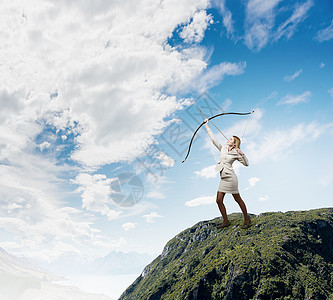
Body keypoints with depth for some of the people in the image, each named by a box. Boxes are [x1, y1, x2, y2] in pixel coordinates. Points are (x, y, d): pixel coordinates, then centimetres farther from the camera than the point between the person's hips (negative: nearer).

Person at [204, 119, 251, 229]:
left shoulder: (236, 153, -2)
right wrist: (206, 126, 16)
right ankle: (226, 221, 17)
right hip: (223, 179, 6)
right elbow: (213, 139, 14)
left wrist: (242, 154, -15)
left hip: (230, 177, -6)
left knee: (238, 199, 3)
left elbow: (246, 164, -2)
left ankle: (247, 220, 18)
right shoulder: (223, 149, 12)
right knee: (219, 200, 4)